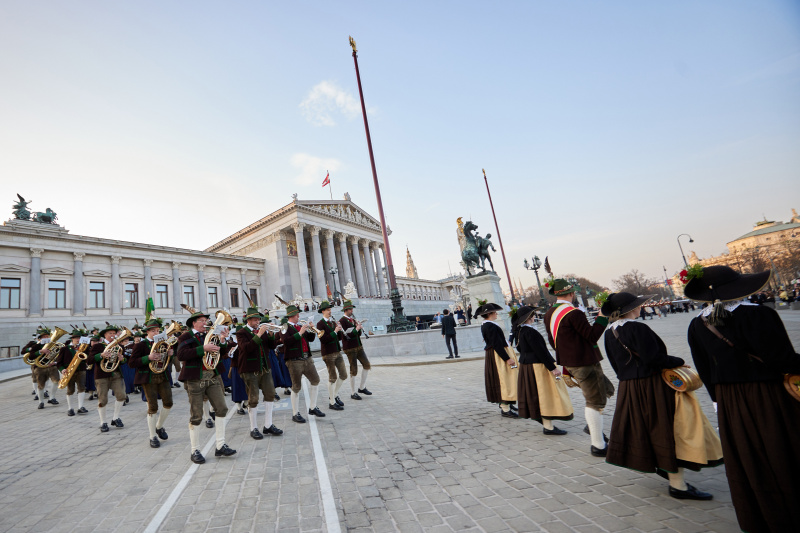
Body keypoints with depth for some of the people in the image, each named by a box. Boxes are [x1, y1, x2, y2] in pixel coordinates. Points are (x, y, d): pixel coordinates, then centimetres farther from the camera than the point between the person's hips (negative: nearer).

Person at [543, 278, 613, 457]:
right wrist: (602, 317, -9)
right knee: (595, 402, 2)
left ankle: (591, 424, 27)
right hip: (585, 363, -9)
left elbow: (552, 340, 14)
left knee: (606, 389, 22)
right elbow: (592, 336, -18)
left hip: (569, 362, 9)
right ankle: (598, 446, 11)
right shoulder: (573, 313, -22)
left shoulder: (549, 314, 6)